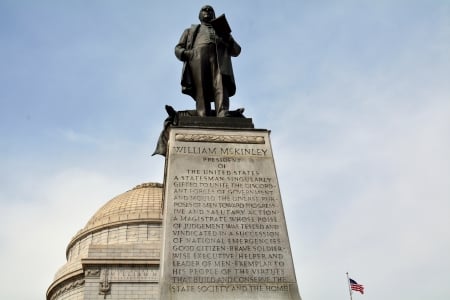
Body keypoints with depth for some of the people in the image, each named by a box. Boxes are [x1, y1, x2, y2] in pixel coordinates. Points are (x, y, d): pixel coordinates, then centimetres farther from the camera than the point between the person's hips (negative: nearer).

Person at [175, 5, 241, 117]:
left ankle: (223, 118, -45)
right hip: (198, 56, 0)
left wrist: (228, 39, 2)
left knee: (221, 87, -27)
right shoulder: (191, 31, 37)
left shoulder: (223, 30, 38)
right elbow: (178, 49, 24)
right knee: (201, 91, -21)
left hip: (219, 58, 0)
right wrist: (185, 54, -1)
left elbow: (236, 51, 24)